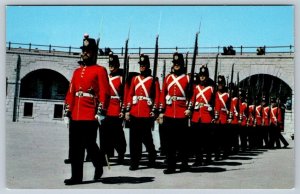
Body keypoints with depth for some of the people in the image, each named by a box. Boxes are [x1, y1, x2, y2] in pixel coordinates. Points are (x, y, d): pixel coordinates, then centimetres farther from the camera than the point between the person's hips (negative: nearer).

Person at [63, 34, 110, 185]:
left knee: (89, 144, 1)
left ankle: (98, 166, 28)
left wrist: (101, 112, -15)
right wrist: (68, 109, 10)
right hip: (76, 115, 6)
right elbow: (70, 92, 16)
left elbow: (104, 93, -9)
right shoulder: (77, 71, 17)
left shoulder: (100, 70, -2)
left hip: (90, 116, -6)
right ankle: (76, 176, 12)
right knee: (75, 147, 5)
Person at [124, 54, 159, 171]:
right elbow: (129, 95, 12)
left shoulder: (153, 80, 3)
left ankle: (152, 159, 26)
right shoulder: (135, 79, 13)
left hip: (146, 114, -3)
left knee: (146, 138, 4)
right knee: (134, 139, 2)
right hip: (134, 114, 3)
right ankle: (134, 163, 9)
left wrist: (153, 112, -8)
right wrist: (127, 110, 5)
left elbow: (157, 97, -1)